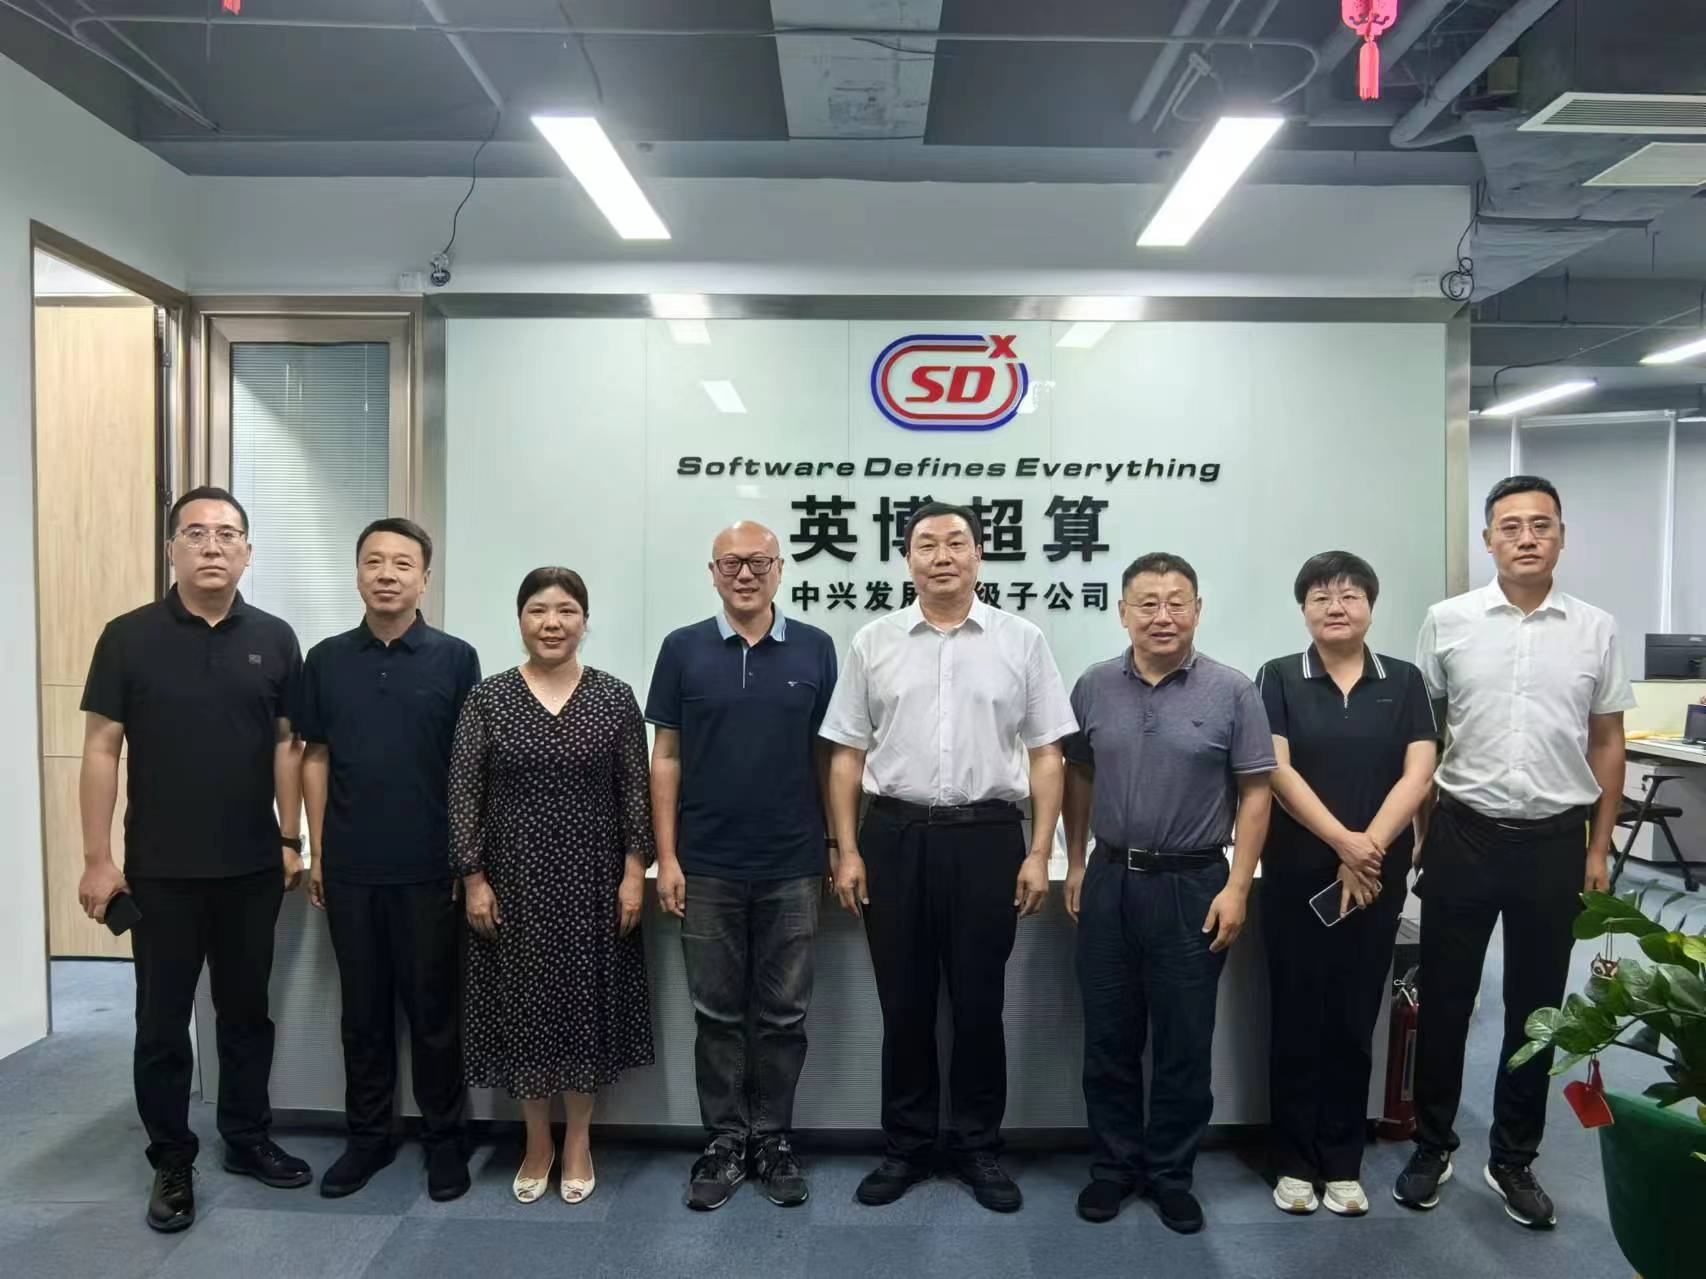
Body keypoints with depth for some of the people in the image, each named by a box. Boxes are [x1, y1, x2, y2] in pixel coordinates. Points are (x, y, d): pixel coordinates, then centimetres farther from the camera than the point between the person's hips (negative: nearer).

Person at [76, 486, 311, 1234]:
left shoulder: (274, 640, 1)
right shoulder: (129, 638, -4)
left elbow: (287, 745, 4)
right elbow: (101, 749, -4)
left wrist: (291, 841, 2)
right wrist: (97, 860, -7)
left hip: (253, 867, 2)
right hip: (161, 868, -1)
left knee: (246, 1009, 14)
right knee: (162, 1020, 9)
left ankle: (248, 1139, 30)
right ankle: (171, 1163, 24)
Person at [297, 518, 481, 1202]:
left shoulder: (455, 658, -3)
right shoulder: (327, 660, 5)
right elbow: (315, 757, 9)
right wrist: (317, 852, 5)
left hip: (429, 867, -2)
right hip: (350, 867, 3)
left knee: (433, 1009, 7)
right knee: (363, 1009, 14)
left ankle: (444, 1138, 22)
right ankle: (368, 1135, 29)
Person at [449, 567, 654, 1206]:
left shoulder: (614, 696, -1)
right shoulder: (487, 697, -2)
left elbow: (635, 789, -1)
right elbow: (464, 792, -2)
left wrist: (635, 870, -6)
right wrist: (473, 877, -6)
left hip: (592, 876, 0)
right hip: (513, 876, 0)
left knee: (587, 999, 8)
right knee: (524, 1001, 9)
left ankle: (578, 1140, 27)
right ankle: (537, 1142, 28)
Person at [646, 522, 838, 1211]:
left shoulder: (815, 649, 2)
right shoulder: (683, 649, 1)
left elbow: (828, 754, 5)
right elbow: (666, 757, 2)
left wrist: (837, 846, 2)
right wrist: (666, 856, -3)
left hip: (792, 867, 1)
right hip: (707, 867, 0)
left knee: (783, 1014, 9)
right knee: (717, 1014, 10)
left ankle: (772, 1138, 26)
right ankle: (725, 1141, 24)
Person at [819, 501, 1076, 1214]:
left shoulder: (1022, 642, 3)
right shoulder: (873, 643, 5)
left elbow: (1045, 755, 3)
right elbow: (847, 756, 6)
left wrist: (1039, 854, -4)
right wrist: (848, 852, 0)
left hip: (987, 838, -1)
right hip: (893, 835, 1)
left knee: (979, 1003, 9)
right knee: (903, 1003, 10)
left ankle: (978, 1147, 27)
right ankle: (907, 1147, 27)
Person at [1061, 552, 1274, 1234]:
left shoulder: (1231, 691, -5)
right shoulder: (1094, 687, 3)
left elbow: (1255, 793, -4)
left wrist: (1237, 887, -9)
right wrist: (1075, 864, 9)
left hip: (1193, 885, -2)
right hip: (1109, 879, 3)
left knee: (1184, 1044, 8)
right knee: (1109, 1037, 12)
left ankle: (1170, 1173, 26)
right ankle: (1114, 1164, 29)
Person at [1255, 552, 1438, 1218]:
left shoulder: (1404, 681, 4)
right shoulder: (1279, 677, -1)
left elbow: (1418, 773, -4)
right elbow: (1278, 770, -9)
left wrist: (1370, 846, -16)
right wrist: (1343, 842, -17)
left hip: (1377, 876, 2)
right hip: (1296, 874, -1)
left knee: (1355, 1018, 10)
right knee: (1297, 1017, 6)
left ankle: (1343, 1162, 23)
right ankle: (1296, 1161, 19)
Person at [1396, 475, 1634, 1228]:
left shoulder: (1595, 629, 2)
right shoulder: (1448, 621, -2)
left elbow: (1606, 742, 8)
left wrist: (1598, 848, 6)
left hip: (1555, 842, 2)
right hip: (1464, 836, -1)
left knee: (1536, 1007, 12)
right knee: (1445, 999, 9)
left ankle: (1513, 1159, 29)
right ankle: (1433, 1144, 27)